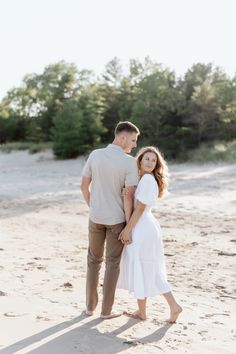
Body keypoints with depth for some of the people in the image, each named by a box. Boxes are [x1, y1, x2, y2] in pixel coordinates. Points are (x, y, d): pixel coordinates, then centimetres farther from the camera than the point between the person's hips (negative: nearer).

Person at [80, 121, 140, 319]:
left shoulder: (95, 155, -5)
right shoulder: (130, 162, -18)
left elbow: (84, 185, 1)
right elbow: (129, 196, -19)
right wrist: (129, 225, -12)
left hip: (96, 217, 4)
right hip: (116, 218, -4)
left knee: (94, 260, 19)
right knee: (113, 263, 9)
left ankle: (91, 304, 24)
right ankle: (106, 309, 15)